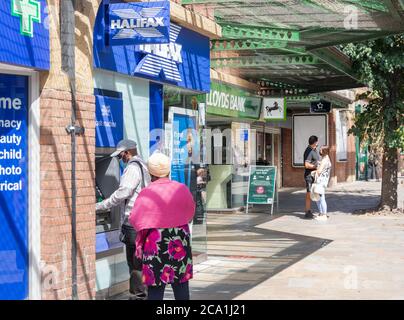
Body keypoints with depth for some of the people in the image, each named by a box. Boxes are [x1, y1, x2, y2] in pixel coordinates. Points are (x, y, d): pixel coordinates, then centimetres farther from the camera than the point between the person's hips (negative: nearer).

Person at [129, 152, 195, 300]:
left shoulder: (147, 193, -13)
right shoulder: (182, 189, -2)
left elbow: (135, 219, -10)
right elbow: (190, 212, 10)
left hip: (156, 243, -4)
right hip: (180, 241, 4)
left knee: (155, 285, 2)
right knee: (181, 283, 14)